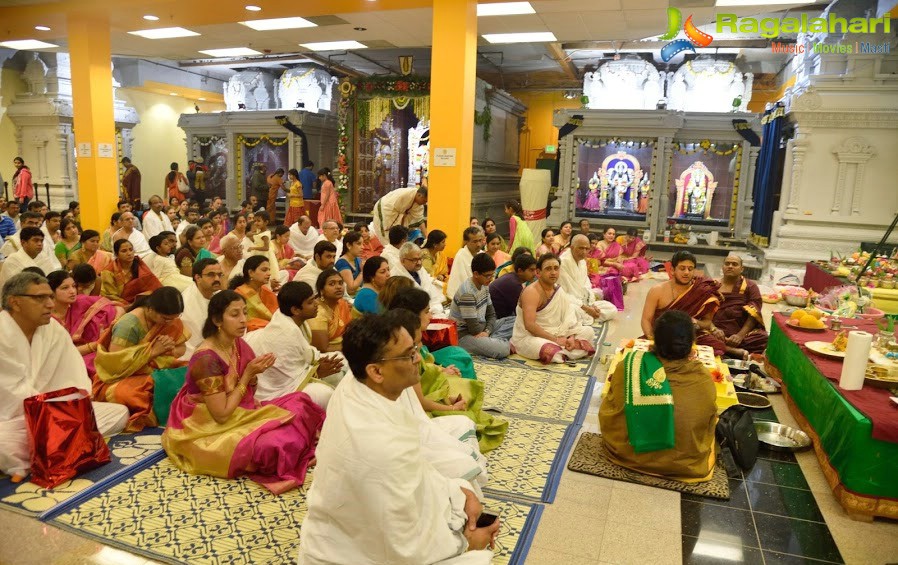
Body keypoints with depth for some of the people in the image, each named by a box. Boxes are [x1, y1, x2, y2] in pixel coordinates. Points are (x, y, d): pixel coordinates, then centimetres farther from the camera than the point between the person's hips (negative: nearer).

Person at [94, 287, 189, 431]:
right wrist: (153, 351, -24)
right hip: (122, 378, -5)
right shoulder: (129, 325, -22)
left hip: (156, 373, 6)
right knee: (125, 394, -40)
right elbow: (116, 365, -23)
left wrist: (171, 350, -16)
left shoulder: (171, 320, -4)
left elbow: (181, 348, 7)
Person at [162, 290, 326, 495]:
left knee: (299, 404, -6)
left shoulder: (237, 344, -1)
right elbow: (221, 415, -23)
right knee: (269, 444, -29)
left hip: (237, 413, 8)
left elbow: (246, 392, 6)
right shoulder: (207, 359, -25)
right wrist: (247, 375, -20)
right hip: (207, 432, -8)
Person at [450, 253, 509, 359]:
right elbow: (474, 328, -22)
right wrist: (486, 331, -1)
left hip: (480, 330, 9)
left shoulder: (484, 286, 5)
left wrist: (487, 331, -12)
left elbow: (491, 314, 8)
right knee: (502, 350, -28)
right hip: (463, 335, -9)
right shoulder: (467, 293, -24)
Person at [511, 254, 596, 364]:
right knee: (549, 350, -39)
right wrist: (556, 339, -23)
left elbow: (569, 317, 6)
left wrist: (571, 337, -15)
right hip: (528, 337, -8)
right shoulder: (532, 292, -17)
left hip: (555, 334, 8)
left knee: (588, 331, -2)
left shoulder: (558, 290, 7)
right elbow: (529, 325, -26)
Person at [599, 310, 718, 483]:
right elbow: (708, 425, -2)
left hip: (628, 453, -1)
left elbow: (607, 414, -8)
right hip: (685, 464, 1)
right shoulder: (705, 379, -20)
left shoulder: (630, 366, -22)